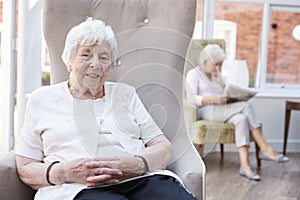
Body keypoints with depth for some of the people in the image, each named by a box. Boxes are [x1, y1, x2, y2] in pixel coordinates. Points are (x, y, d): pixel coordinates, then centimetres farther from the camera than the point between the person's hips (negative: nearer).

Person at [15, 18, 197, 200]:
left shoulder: (125, 94, 22)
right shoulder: (42, 99, 17)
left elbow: (164, 148, 13)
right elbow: (24, 168, 12)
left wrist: (133, 165, -10)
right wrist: (63, 172, -11)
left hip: (141, 179, 3)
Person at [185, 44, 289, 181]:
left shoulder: (217, 75, 26)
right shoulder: (193, 74, 5)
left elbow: (228, 95, 21)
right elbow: (191, 98, -11)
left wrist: (219, 82, 1)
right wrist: (214, 99, -23)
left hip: (223, 111, 7)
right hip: (206, 111, -6)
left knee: (241, 119, -30)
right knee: (245, 106, -27)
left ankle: (245, 165, -39)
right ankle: (265, 148, -26)